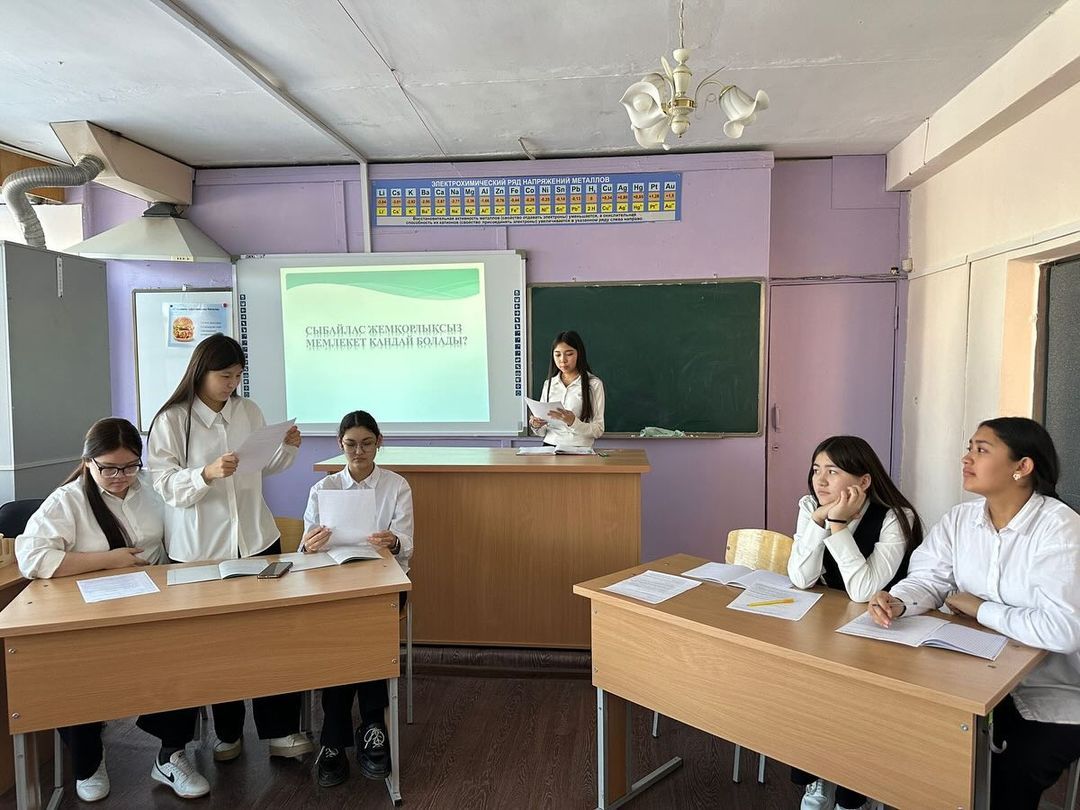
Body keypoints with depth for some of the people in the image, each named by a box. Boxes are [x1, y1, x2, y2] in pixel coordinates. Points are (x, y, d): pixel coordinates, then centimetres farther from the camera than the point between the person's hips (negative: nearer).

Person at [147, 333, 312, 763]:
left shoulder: (248, 410, 5)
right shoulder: (170, 420, -6)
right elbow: (165, 484, -10)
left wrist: (288, 448, -5)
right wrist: (207, 473, -26)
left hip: (256, 538, 3)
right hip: (200, 546, -3)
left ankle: (280, 729, 15)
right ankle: (227, 733, 29)